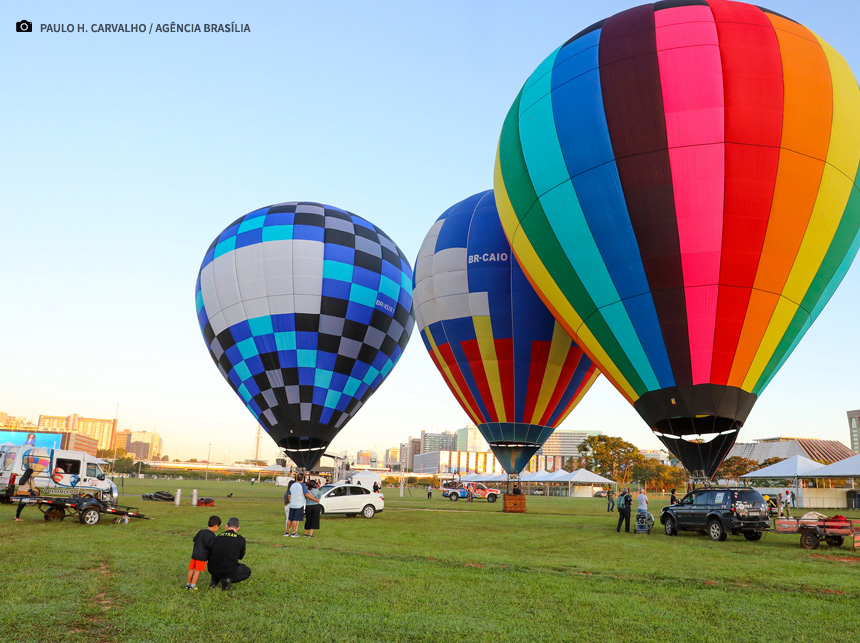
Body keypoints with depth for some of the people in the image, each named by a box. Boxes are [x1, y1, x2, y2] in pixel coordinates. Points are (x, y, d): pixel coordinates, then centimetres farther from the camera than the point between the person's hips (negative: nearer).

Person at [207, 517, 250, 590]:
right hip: (229, 571, -5)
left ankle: (215, 580, 14)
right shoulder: (240, 539, -2)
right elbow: (240, 556, 15)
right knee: (247, 571, 25)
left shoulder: (217, 537, 6)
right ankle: (229, 579, -2)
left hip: (213, 570, 5)